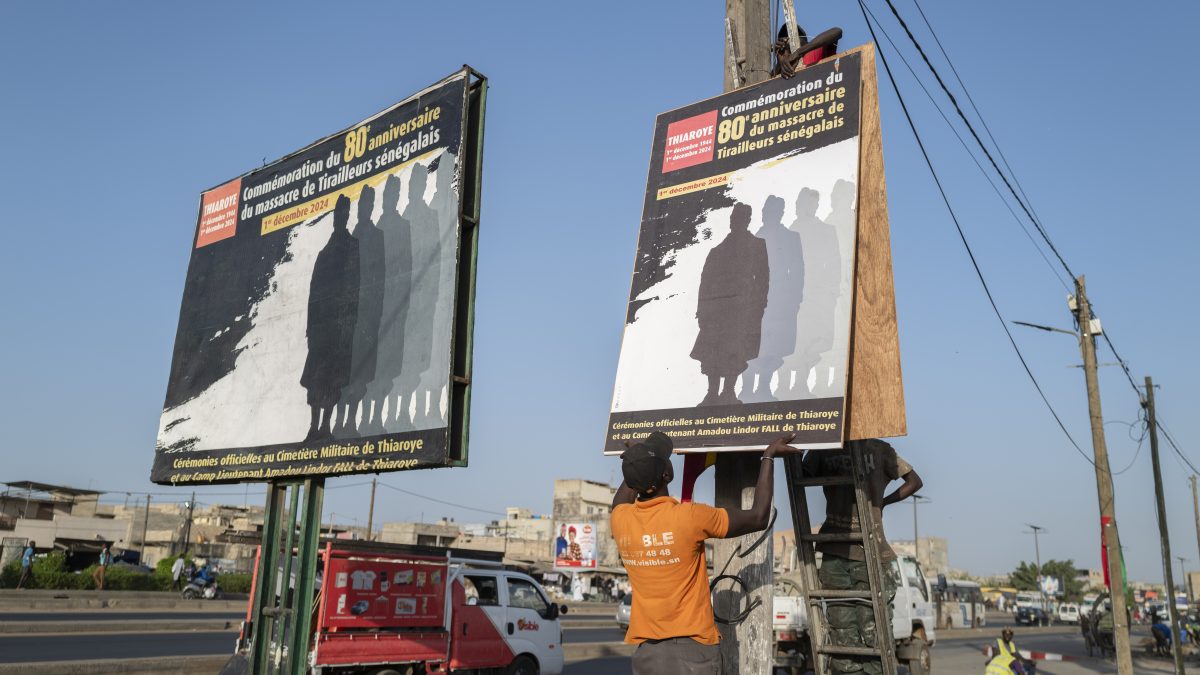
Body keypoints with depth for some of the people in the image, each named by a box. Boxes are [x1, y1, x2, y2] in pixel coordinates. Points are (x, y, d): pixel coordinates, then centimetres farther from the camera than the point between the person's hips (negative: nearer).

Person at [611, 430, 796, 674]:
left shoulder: (620, 520, -1)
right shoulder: (689, 517, -15)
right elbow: (758, 517, -4)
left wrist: (641, 456, 36)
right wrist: (768, 457, 4)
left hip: (645, 649, 5)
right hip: (693, 647, -4)